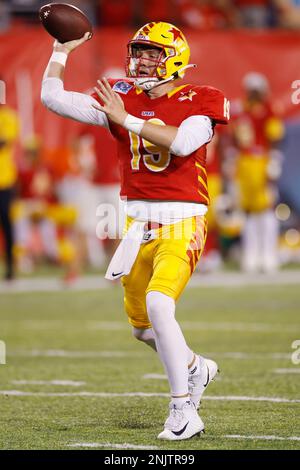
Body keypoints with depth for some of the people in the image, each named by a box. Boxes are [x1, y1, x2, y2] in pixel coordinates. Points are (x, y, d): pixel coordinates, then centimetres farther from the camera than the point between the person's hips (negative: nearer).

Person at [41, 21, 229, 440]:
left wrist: (126, 120, -20)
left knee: (158, 303, -25)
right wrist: (62, 50, 2)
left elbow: (182, 142, -25)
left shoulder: (199, 101, -5)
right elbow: (52, 97, 4)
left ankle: (183, 408, -17)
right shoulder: (122, 97, 7)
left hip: (182, 221, -6)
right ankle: (195, 368, 45)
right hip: (138, 221, 6)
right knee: (142, 326, 14)